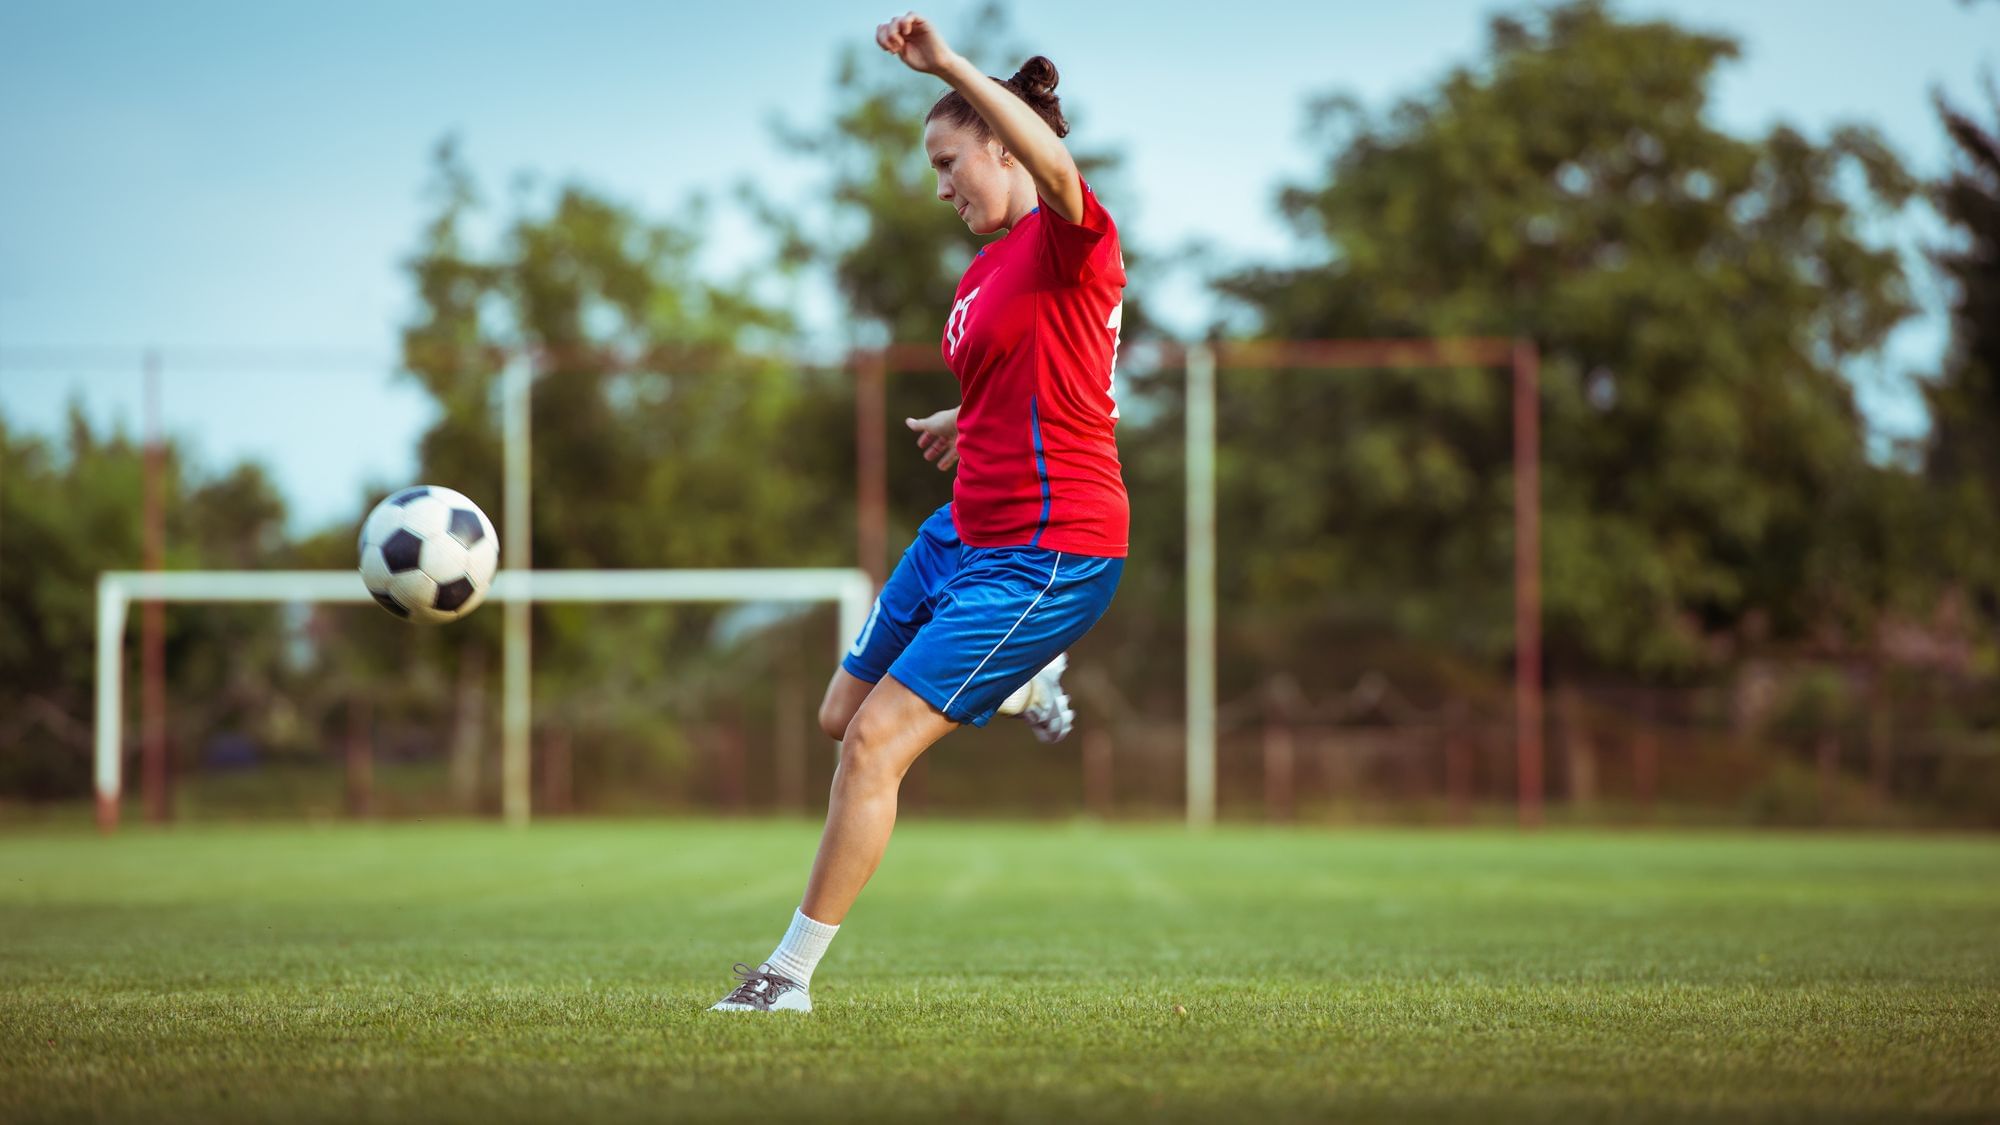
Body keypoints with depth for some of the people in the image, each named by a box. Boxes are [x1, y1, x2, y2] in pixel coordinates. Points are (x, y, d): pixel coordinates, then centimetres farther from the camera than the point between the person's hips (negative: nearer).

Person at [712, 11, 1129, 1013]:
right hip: (966, 534, 9)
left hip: (1049, 554, -9)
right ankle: (1020, 686, 41)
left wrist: (949, 66, -42)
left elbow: (1056, 167, -39)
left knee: (875, 743, -12)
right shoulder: (984, 272, 13)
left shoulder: (1068, 240, -14)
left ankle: (790, 974, -2)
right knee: (842, 718, 17)